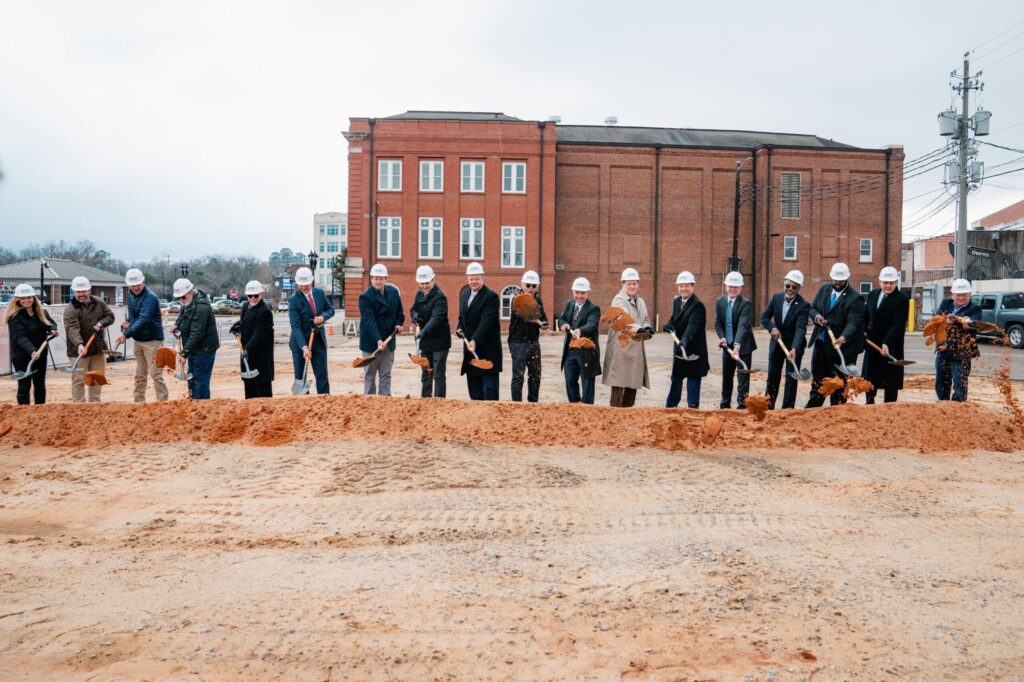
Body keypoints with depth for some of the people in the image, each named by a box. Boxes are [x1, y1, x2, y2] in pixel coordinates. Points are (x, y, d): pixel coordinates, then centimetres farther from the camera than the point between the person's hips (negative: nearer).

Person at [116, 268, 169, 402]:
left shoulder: (150, 297, -19)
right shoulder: (131, 295, 8)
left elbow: (143, 320, -29)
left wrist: (126, 334, -34)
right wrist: (127, 322, 0)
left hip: (152, 340, -8)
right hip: (138, 340, 8)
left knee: (156, 374, -9)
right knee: (139, 375, 16)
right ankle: (139, 401, 25)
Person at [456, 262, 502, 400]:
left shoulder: (491, 297, -12)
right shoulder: (464, 294, 13)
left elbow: (486, 321, -21)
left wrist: (475, 340, -31)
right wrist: (459, 328, 2)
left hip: (487, 349, -8)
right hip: (470, 346, 8)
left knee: (489, 386, -5)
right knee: (473, 384, 12)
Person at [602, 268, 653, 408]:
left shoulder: (640, 302, 17)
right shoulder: (619, 300, -9)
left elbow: (646, 320, 19)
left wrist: (647, 328, -5)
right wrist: (639, 329, -42)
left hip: (636, 349, 8)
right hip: (621, 348, -8)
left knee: (633, 384, 12)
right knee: (618, 383, -6)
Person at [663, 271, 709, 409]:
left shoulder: (698, 305, -18)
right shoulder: (676, 301, 7)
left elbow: (692, 325, -30)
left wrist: (685, 340, -46)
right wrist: (669, 325, -12)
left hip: (694, 350, -8)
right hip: (679, 347, 8)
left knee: (693, 379, 1)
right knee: (676, 378, 18)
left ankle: (693, 407, 10)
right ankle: (670, 407, 30)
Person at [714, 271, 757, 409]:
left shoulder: (746, 303, -18)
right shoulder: (720, 302, 1)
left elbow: (743, 326, -30)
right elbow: (718, 323, 6)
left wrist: (737, 345, -42)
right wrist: (722, 337, -13)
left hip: (743, 346, -6)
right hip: (727, 345, 6)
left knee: (743, 377, -5)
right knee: (726, 376, 16)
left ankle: (742, 405, -2)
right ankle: (725, 405, 28)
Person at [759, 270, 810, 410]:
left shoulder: (804, 305, -20)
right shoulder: (776, 297, -6)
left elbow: (801, 329, -29)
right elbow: (764, 316, 0)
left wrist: (794, 348, -42)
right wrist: (772, 327, -20)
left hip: (794, 345, -4)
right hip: (777, 343, 4)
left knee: (791, 378, 1)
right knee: (772, 376, 13)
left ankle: (788, 408, 10)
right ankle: (768, 406, 26)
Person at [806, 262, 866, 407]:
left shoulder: (855, 299, -15)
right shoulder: (824, 289, 6)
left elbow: (853, 323, -23)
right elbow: (812, 308, 12)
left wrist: (843, 338, -41)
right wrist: (817, 316, -12)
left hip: (841, 346, -6)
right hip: (820, 343, 6)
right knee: (817, 379, 17)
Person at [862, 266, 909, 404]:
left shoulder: (902, 299, -11)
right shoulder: (872, 294, 9)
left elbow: (898, 324, -20)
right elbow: (866, 315, 20)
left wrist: (887, 344, -29)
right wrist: (864, 330, 2)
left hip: (891, 346, -6)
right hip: (872, 343, 6)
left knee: (890, 381, 1)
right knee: (869, 378, 14)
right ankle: (869, 404, 28)